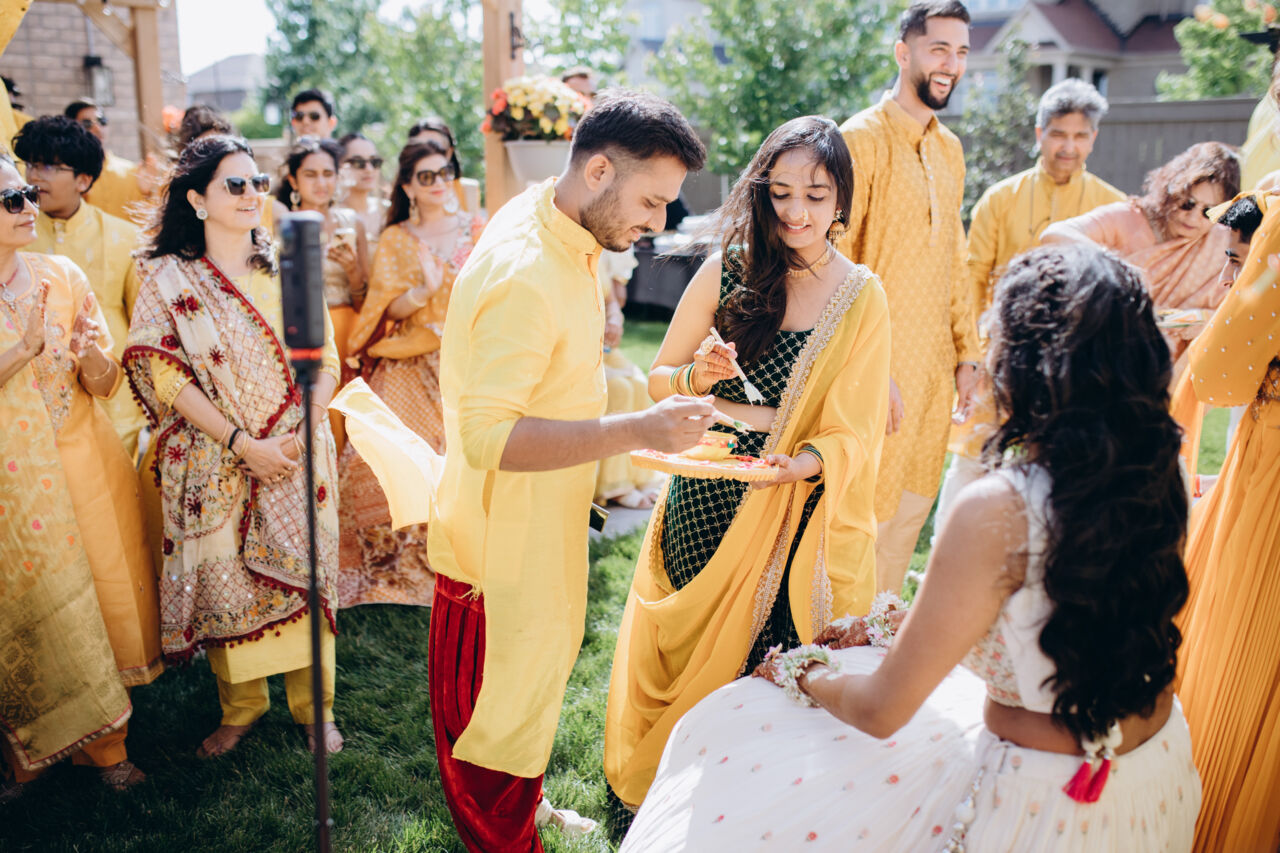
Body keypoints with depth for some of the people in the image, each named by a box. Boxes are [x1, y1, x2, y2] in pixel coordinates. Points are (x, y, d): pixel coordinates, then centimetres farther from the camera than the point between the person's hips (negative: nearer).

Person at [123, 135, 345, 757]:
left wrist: (301, 433, -12)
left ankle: (314, 707, 23)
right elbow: (168, 378, -7)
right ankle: (240, 708, 27)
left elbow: (326, 361, 3)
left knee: (305, 572, 6)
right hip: (217, 461, -1)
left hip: (299, 454, 1)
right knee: (224, 579, 6)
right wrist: (243, 443, -15)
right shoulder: (167, 278, -1)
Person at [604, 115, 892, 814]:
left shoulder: (862, 298, -4)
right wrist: (697, 377, -16)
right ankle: (657, 777, 43)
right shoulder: (727, 271, -2)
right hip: (702, 502, 1)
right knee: (684, 643, 13)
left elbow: (854, 434, -7)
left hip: (795, 515, -1)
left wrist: (802, 461, -28)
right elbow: (659, 379, 6)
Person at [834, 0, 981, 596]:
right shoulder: (862, 138, -10)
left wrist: (966, 354, 14)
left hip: (935, 369, 7)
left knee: (910, 513, 15)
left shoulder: (950, 150, 14)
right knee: (862, 514, 1)